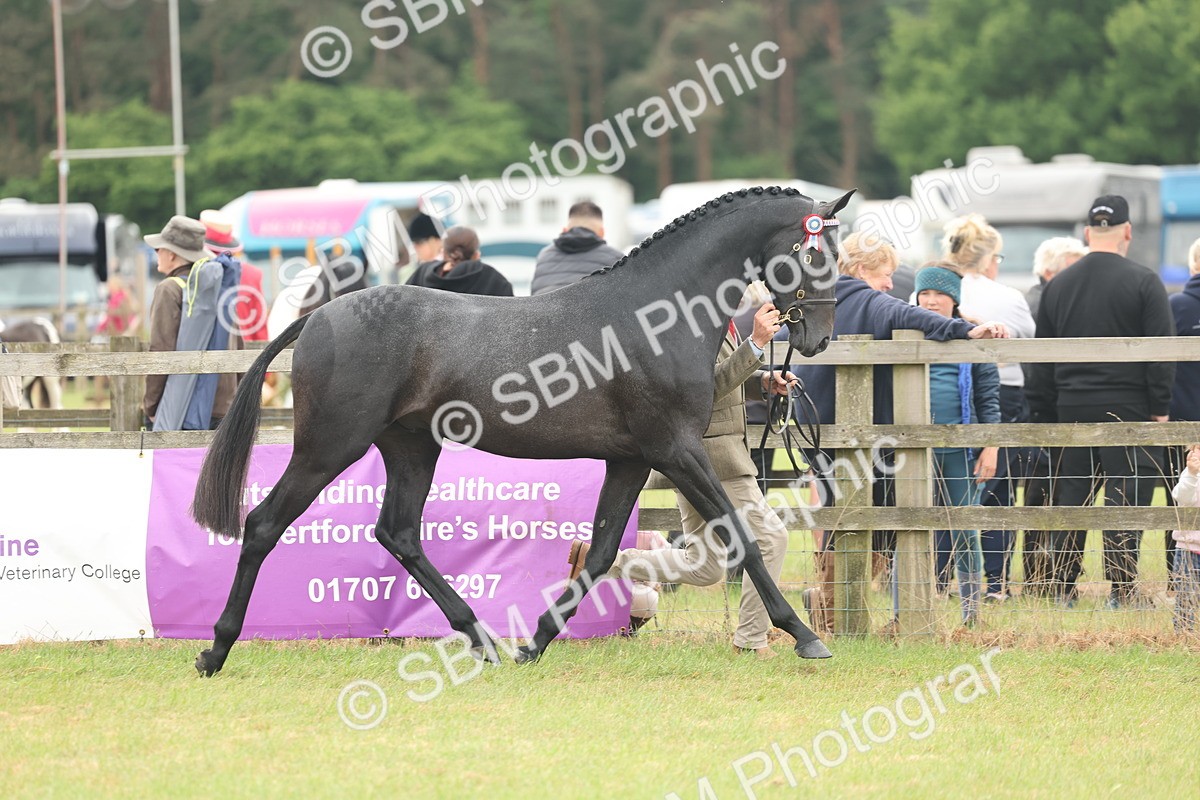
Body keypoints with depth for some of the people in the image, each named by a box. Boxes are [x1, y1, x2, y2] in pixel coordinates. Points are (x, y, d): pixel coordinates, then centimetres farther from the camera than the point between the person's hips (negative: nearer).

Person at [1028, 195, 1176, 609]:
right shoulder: (1143, 282, -5)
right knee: (1125, 497, -2)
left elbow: (1041, 361, 13)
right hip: (1127, 406, -4)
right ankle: (1122, 590, -4)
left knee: (1071, 497, 9)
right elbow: (1161, 351, -8)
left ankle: (1064, 588, 9)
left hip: (1072, 408, 4)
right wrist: (1160, 408, -4)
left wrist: (1046, 414, 18)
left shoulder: (1057, 285, 9)